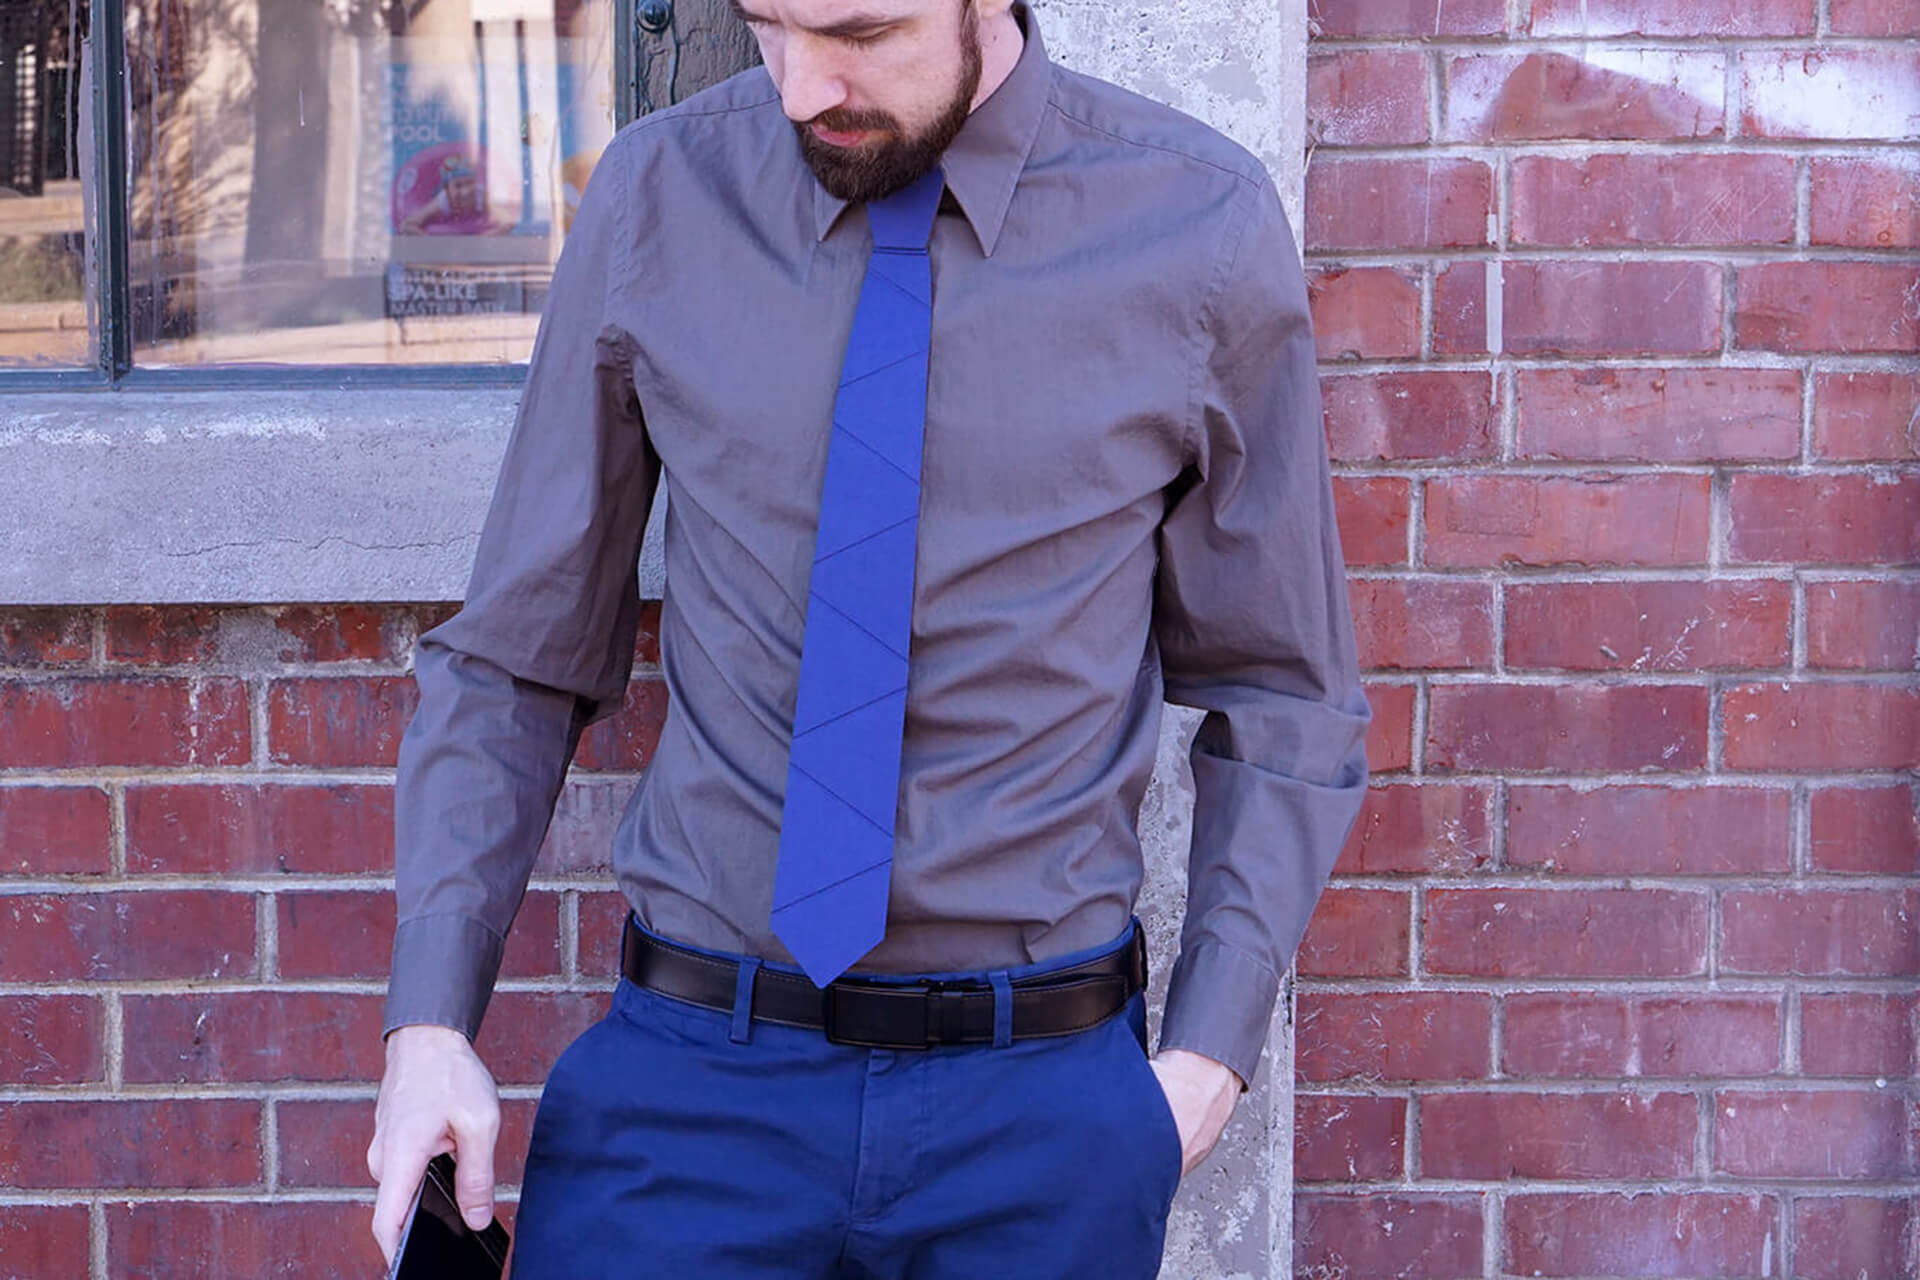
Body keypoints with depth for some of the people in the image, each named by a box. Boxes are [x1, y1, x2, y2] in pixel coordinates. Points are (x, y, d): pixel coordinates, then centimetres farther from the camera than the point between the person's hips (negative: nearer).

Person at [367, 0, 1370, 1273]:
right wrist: (430, 1021, -5)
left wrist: (1211, 1054, -4)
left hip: (1040, 1105, 0)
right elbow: (518, 657, 5)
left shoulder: (1199, 227, -4)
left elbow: (1280, 692, 5)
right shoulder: (659, 202, -1)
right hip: (691, 1077, 1)